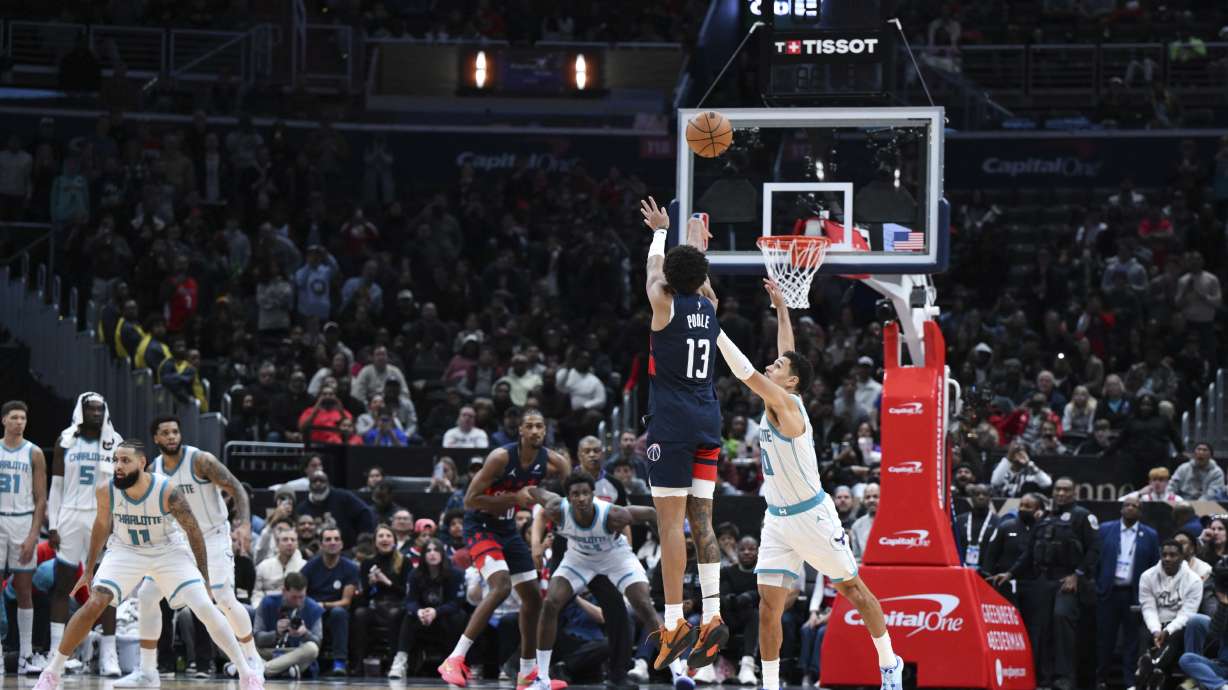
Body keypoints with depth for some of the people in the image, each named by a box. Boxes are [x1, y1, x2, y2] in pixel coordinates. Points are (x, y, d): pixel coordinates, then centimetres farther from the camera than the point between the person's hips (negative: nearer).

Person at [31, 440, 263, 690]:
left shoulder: (168, 491, -28)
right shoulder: (106, 490, -21)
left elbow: (193, 531, -14)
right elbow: (102, 525, 0)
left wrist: (204, 579, -10)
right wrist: (89, 570, 7)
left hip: (168, 551, -1)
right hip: (125, 551, 1)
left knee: (205, 608, -13)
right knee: (94, 605, -17)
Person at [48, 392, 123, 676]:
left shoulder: (115, 444, 4)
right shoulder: (65, 442, 5)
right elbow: (56, 487, 6)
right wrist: (52, 526, -1)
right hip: (69, 517, 1)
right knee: (62, 586, 0)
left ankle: (108, 655, -1)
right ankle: (56, 653, 2)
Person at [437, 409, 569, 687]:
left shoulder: (552, 462, -6)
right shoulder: (501, 457, -23)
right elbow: (470, 499, -23)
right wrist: (515, 497, -27)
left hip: (507, 528, 8)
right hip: (480, 526, -8)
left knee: (533, 597, 11)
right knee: (501, 586, -28)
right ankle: (455, 661, -28)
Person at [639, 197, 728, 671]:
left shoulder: (665, 305, -5)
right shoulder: (709, 305, 7)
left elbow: (655, 270, 16)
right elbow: (699, 273, 29)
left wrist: (661, 231, 34)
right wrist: (696, 238, 46)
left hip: (671, 422, -5)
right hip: (707, 419, 5)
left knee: (670, 520, -7)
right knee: (701, 519, 6)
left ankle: (675, 624, -12)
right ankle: (712, 617, -3)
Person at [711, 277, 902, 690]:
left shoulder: (788, 405, -18)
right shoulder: (775, 403, 4)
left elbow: (746, 373, -28)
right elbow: (788, 352, 16)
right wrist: (780, 307, 24)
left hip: (812, 517, -8)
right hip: (777, 521, 8)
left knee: (854, 590, 7)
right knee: (769, 605, -2)